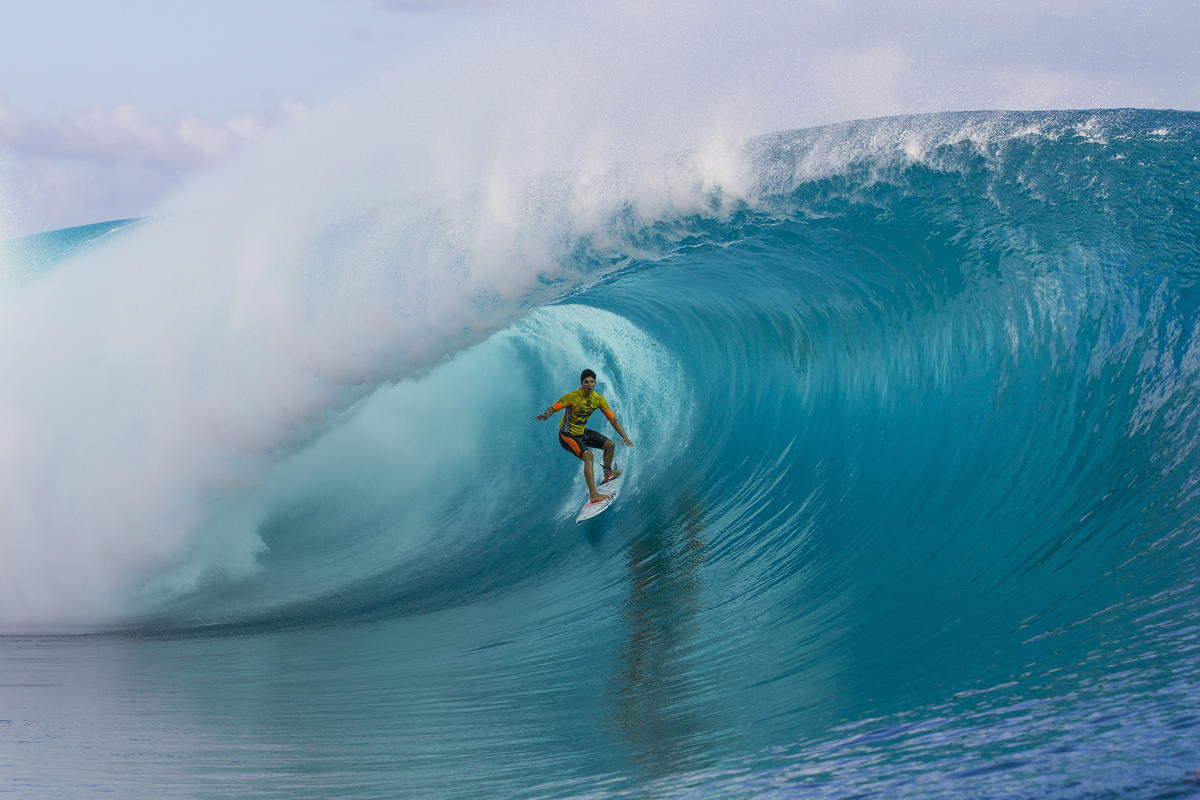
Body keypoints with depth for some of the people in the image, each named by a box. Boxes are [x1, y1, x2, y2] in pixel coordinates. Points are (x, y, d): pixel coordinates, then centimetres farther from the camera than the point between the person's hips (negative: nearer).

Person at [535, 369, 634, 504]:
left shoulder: (598, 399, -7)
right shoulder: (572, 397, -25)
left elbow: (613, 419, -3)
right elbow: (553, 408, -30)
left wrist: (624, 436, -11)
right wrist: (546, 415, -54)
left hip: (583, 432, 7)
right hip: (568, 435, -7)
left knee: (610, 445, 14)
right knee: (589, 457, -28)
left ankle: (607, 473, 42)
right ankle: (593, 494, -33)